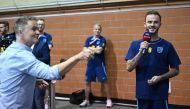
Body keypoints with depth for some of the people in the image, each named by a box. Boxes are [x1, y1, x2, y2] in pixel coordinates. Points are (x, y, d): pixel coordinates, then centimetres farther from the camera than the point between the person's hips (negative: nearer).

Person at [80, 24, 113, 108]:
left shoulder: (102, 39, -6)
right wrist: (95, 49, -12)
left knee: (104, 81, 0)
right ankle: (86, 100, 21)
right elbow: (85, 50, -2)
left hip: (100, 64, -4)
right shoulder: (89, 39, 7)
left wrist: (90, 48, -5)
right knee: (87, 82, 9)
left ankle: (108, 100, 11)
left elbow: (99, 51, -18)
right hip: (90, 63, 4)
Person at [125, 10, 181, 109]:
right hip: (142, 93, 1)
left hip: (160, 94, -1)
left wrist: (160, 77, -14)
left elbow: (175, 70, 3)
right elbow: (129, 68, -7)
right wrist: (141, 51, -18)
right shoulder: (135, 44, 0)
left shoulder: (167, 45, -2)